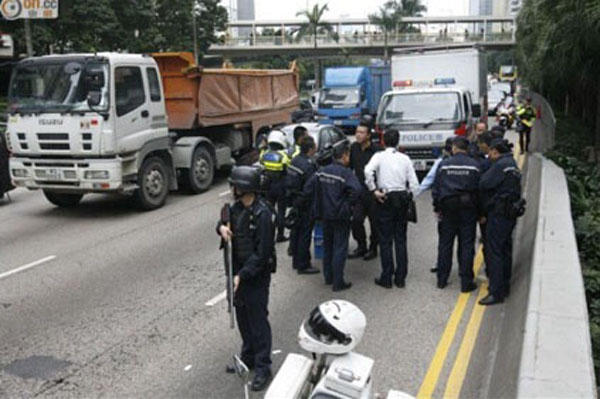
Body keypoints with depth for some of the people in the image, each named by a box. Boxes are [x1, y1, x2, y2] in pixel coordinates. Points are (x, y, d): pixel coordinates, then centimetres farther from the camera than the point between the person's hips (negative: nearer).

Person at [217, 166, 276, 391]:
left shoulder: (262, 214, -22)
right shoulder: (238, 207, 2)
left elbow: (262, 253, -23)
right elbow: (226, 220, 19)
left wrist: (242, 275, -24)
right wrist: (222, 227, -7)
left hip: (257, 275, -8)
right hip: (239, 271, 8)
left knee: (258, 320, 0)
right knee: (242, 317, 19)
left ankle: (262, 367, 11)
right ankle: (248, 358, 35)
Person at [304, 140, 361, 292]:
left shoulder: (321, 171, 2)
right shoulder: (345, 173, -17)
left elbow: (307, 189, 3)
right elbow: (356, 190, -33)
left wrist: (320, 202, 11)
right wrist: (348, 203, -16)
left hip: (325, 215, 6)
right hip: (340, 216, -6)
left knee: (327, 246, 19)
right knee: (340, 249, 2)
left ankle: (328, 277, 29)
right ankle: (338, 282, 5)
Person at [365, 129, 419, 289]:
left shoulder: (379, 156, -3)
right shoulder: (405, 158, 5)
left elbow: (368, 171, -23)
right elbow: (414, 183, 0)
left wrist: (374, 190, -15)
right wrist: (408, 197, 11)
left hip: (385, 199, -3)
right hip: (402, 199, 3)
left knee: (385, 240, 3)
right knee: (400, 239, 10)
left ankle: (386, 278, 7)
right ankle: (400, 278, 14)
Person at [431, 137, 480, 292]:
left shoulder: (444, 164, -1)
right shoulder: (474, 166, -4)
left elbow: (436, 189, 2)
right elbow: (479, 189, -3)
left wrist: (437, 208, 11)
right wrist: (479, 212, 6)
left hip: (448, 209, 1)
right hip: (468, 210, -1)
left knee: (445, 244, 10)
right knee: (467, 246, 4)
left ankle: (442, 280, 18)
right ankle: (466, 282, 7)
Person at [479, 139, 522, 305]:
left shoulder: (500, 165, -15)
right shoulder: (512, 164, 15)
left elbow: (484, 185, -14)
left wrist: (485, 174, 1)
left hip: (499, 213, -10)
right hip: (510, 214, 10)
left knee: (495, 252, -6)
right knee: (505, 250, 17)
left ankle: (496, 293, -5)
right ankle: (504, 286, 28)